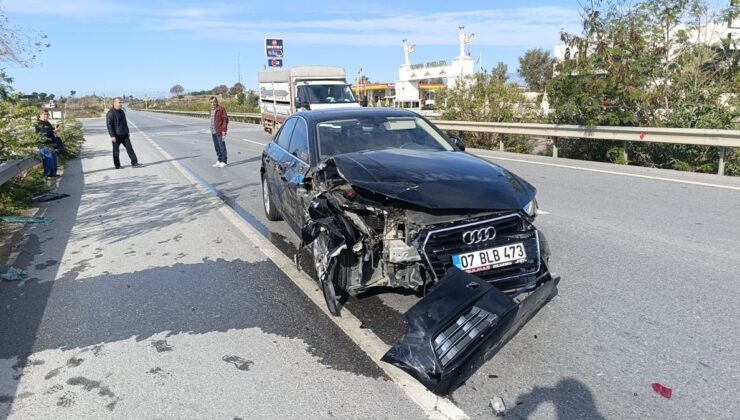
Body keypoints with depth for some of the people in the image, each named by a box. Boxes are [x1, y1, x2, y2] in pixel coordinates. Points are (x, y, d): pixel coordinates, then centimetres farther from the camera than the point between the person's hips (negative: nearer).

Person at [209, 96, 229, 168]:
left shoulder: (221, 109, -9)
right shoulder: (211, 110, 14)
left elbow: (225, 120, -12)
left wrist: (223, 130, -16)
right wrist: (212, 130, 15)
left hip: (220, 132, -8)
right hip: (213, 132, 8)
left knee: (222, 147, -2)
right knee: (216, 147, 13)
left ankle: (223, 161, 5)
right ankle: (219, 160, 22)